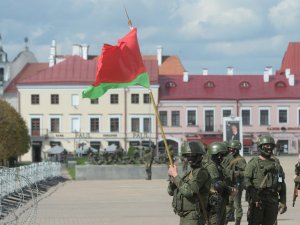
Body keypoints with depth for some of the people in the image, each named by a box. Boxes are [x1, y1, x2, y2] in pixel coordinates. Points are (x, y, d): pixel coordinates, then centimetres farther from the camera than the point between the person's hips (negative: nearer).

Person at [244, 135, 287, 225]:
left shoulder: (276, 163, 15)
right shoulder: (253, 163, -1)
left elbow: (282, 184, 16)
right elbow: (246, 181, -11)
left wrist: (283, 202, 9)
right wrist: (254, 196, -22)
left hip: (272, 200, 5)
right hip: (256, 199, -5)